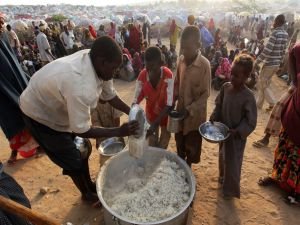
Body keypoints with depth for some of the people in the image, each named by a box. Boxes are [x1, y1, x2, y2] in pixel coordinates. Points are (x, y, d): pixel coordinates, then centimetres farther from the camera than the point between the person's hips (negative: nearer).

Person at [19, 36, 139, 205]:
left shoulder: (96, 64, -17)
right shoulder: (81, 86, -43)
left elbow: (110, 96, -4)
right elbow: (81, 130, -34)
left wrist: (132, 112, -13)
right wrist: (119, 132, -29)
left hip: (57, 107, 8)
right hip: (40, 114, -7)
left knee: (83, 150, 17)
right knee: (73, 161, 4)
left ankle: (89, 184, 41)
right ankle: (87, 194, 32)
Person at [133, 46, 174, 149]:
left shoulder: (168, 75, -29)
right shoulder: (142, 75, -21)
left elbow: (169, 104, -30)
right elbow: (136, 100, -16)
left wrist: (155, 124, -37)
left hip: (165, 114, -2)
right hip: (150, 113, 2)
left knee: (162, 147, 14)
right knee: (152, 146, 16)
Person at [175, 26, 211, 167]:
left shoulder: (204, 65, -20)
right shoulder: (181, 59, -3)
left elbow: (206, 93, -16)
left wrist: (190, 109, -23)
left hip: (196, 112, -5)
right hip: (181, 109, 5)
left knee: (192, 144, 14)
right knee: (179, 141, 22)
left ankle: (188, 166, 40)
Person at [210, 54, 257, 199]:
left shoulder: (248, 97, -24)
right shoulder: (226, 87, -9)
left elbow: (251, 123, -18)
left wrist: (237, 131, -26)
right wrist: (213, 118, -7)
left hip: (237, 136, -5)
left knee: (233, 163, 13)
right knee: (223, 157, 26)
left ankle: (230, 190, 38)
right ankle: (223, 177, 55)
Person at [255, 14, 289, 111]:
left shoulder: (275, 33, -16)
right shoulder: (285, 34, 9)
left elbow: (267, 50, -23)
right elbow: (283, 50, 14)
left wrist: (257, 61, -17)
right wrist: (279, 61, 24)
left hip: (269, 63, -8)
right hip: (276, 63, 8)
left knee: (262, 84, 4)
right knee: (265, 83, 16)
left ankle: (273, 103, 3)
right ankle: (258, 103, 23)